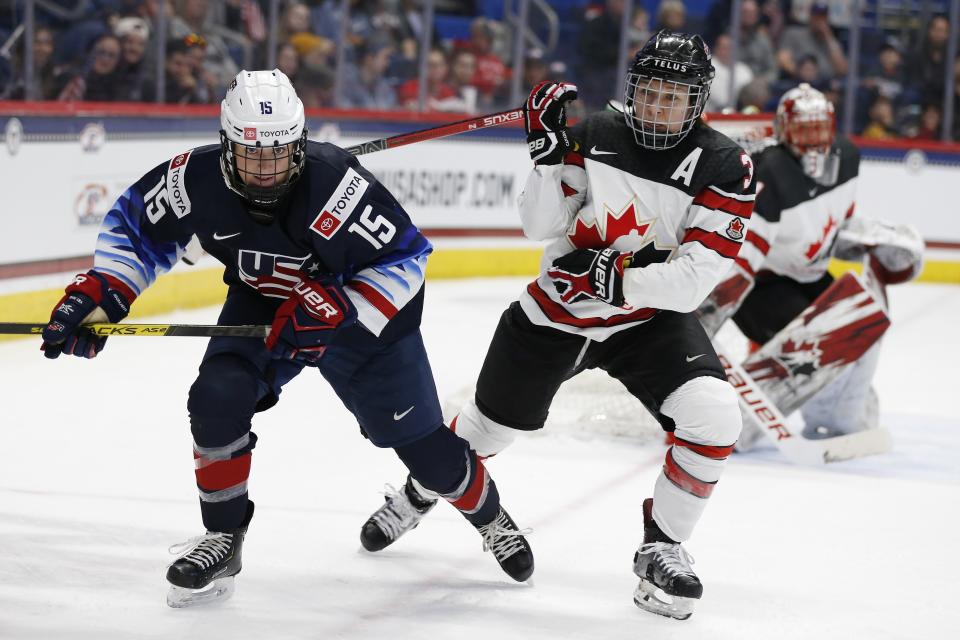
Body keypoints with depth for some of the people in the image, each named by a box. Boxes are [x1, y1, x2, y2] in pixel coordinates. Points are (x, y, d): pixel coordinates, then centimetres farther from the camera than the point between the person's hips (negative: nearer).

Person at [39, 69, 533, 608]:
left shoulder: (338, 186, -37)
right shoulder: (198, 180, -25)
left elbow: (406, 259, -28)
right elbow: (136, 225, -6)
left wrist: (334, 308, -37)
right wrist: (99, 292, -20)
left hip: (363, 311, -3)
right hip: (263, 302, 3)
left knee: (423, 444, 2)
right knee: (218, 397, -22)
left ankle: (488, 514, 35)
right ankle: (223, 539, 0)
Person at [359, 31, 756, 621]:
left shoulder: (724, 167, -17)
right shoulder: (594, 137, -11)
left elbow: (696, 277, -22)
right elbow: (540, 226, -13)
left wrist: (618, 279, -31)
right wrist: (549, 151, -25)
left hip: (653, 315, -1)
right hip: (557, 311, 1)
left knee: (714, 415, -25)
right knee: (491, 424, 15)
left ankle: (662, 547, -6)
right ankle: (419, 492, 47)